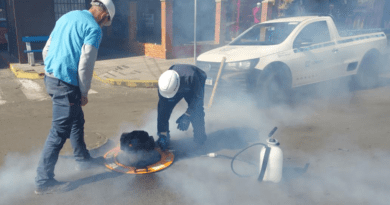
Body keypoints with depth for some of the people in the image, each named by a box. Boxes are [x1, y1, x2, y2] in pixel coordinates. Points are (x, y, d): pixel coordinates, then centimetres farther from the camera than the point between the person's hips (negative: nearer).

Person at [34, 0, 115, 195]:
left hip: (50, 77, 9)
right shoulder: (94, 28, -10)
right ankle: (43, 181, 8)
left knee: (77, 120, 22)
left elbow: (46, 50, 17)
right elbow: (85, 64, -16)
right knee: (59, 131, -2)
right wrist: (84, 93, -6)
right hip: (66, 83, -9)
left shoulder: (66, 17, 15)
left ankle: (83, 159, 37)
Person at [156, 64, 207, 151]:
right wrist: (162, 134, -30)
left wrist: (187, 115, -31)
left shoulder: (191, 77, -47)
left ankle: (200, 136, 4)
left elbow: (198, 96, -28)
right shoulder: (163, 83, -35)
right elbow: (162, 109, -30)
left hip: (195, 86, -2)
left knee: (196, 110, -22)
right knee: (163, 109, -14)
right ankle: (164, 137, 4)